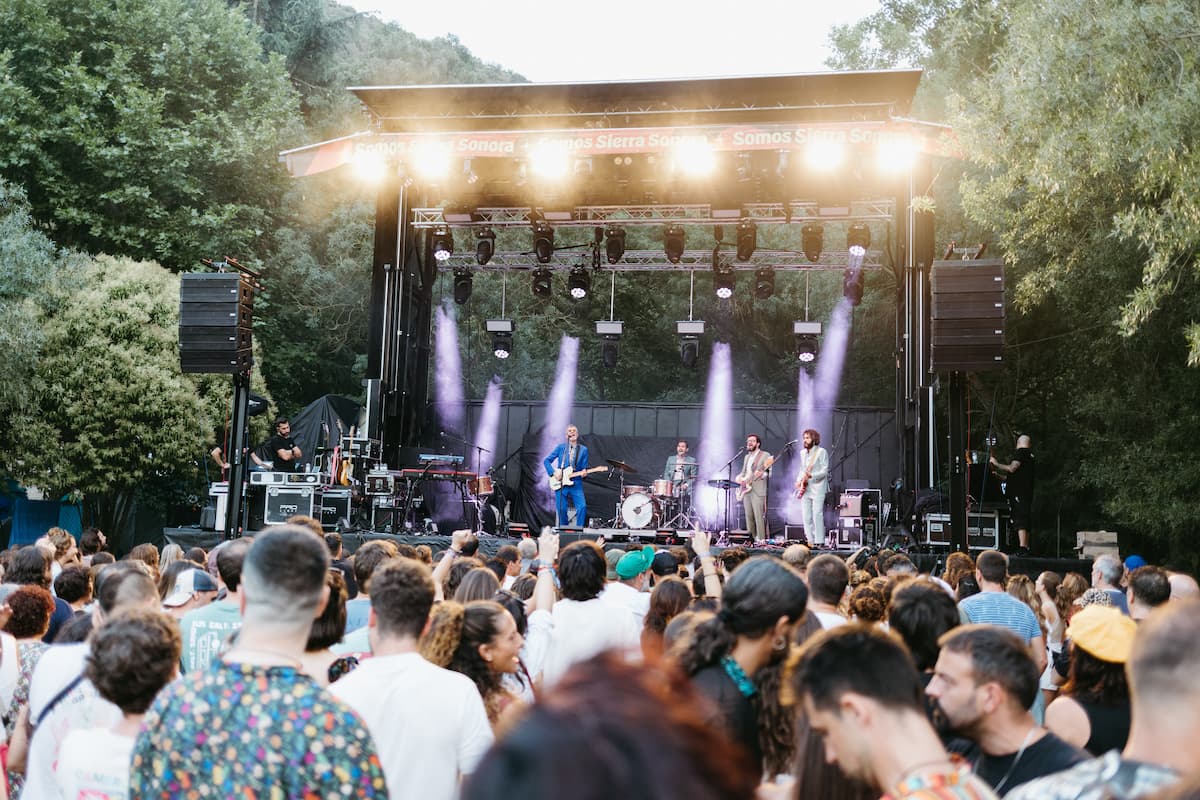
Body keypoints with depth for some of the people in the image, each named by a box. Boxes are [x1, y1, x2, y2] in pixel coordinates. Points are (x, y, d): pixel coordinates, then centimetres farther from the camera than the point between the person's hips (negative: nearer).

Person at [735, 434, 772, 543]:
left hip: (758, 491, -7)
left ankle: (761, 540, -10)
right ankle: (751, 539, 12)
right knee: (748, 516, 7)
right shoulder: (747, 457, 22)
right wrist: (739, 477, 6)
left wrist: (762, 474, -28)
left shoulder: (765, 455, 0)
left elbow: (769, 472, -7)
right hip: (746, 490, 7)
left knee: (759, 517, -11)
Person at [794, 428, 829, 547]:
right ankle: (810, 541, 9)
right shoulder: (802, 453, 16)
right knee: (806, 517, 3)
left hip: (817, 488, -7)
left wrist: (810, 475, -23)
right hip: (805, 489, 7)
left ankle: (819, 542, -8)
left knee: (817, 515, -11)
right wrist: (798, 480, 7)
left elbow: (824, 471, -10)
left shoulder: (821, 452, -5)